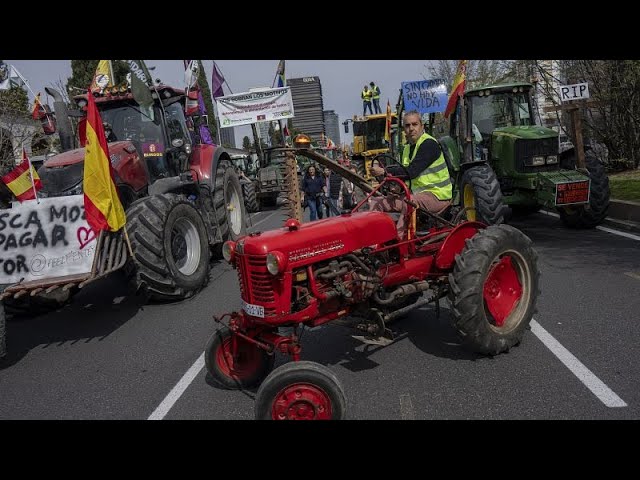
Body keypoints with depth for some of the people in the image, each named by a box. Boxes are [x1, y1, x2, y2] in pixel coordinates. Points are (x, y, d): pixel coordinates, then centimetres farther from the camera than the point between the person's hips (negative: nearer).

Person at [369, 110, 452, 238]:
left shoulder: (429, 144, -14)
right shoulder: (408, 148, 14)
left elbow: (412, 172, -24)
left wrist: (385, 171, -22)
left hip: (437, 195, -9)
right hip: (418, 193, 9)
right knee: (376, 202, 1)